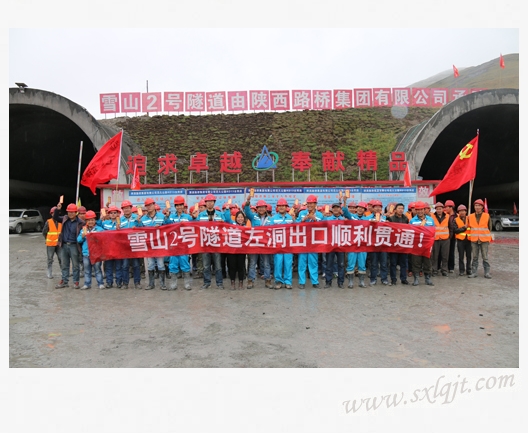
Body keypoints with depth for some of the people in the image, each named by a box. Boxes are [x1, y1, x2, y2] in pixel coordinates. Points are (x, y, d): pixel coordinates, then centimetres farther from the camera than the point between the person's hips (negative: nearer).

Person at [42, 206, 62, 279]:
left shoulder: (61, 222, 0)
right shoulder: (48, 222, -7)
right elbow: (44, 232, 0)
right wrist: (48, 239, 5)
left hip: (59, 244, 2)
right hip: (50, 244, -2)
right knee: (50, 259, 8)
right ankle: (50, 273, 17)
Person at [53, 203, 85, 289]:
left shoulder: (80, 222, -10)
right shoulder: (65, 219, 6)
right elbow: (55, 218, 12)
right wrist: (57, 209, -4)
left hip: (73, 245, -5)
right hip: (64, 245, 5)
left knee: (75, 265, 4)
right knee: (64, 265, 13)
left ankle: (76, 282, 12)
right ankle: (64, 281, 22)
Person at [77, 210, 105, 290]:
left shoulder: (99, 229, 2)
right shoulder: (83, 230, 13)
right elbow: (79, 240, 6)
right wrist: (83, 234, -9)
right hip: (86, 253, 4)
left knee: (97, 269, 1)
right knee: (87, 270, 10)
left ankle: (100, 283, 7)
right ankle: (87, 284, 18)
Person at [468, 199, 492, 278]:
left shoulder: (487, 216, -1)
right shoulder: (470, 217, 3)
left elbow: (489, 228, 6)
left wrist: (488, 237, 7)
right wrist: (474, 234, 10)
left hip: (484, 240, -2)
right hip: (474, 240, 2)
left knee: (485, 257, 2)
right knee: (475, 257, 5)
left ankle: (486, 273, 9)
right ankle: (474, 273, 9)